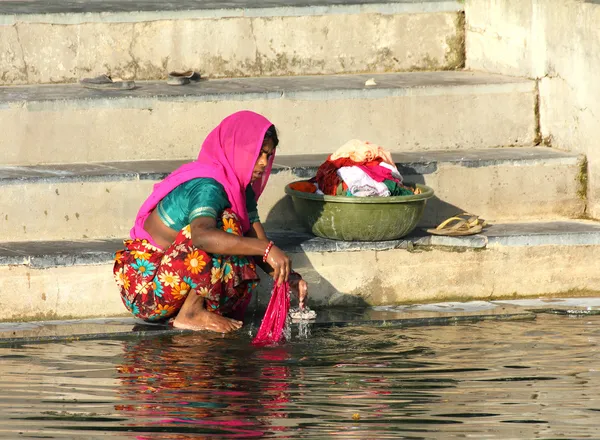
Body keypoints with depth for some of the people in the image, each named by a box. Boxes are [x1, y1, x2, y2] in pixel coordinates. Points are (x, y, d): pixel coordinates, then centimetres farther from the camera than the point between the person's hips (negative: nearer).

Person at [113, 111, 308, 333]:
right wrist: (267, 248, -46)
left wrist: (287, 275, -15)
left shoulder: (241, 189, 8)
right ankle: (191, 314, -17)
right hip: (143, 285, -9)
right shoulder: (207, 187, -22)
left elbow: (257, 241, 4)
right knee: (226, 224, -23)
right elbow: (201, 236, -42)